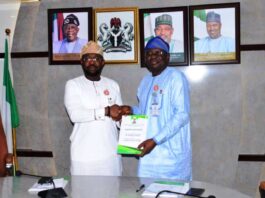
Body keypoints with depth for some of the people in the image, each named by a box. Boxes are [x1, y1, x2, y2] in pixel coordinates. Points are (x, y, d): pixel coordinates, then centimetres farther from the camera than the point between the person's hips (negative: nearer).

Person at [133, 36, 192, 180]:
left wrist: (156, 140, -20)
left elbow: (182, 114, -16)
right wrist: (130, 110, 5)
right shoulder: (145, 81, 15)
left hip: (171, 153, -6)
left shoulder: (175, 77, -8)